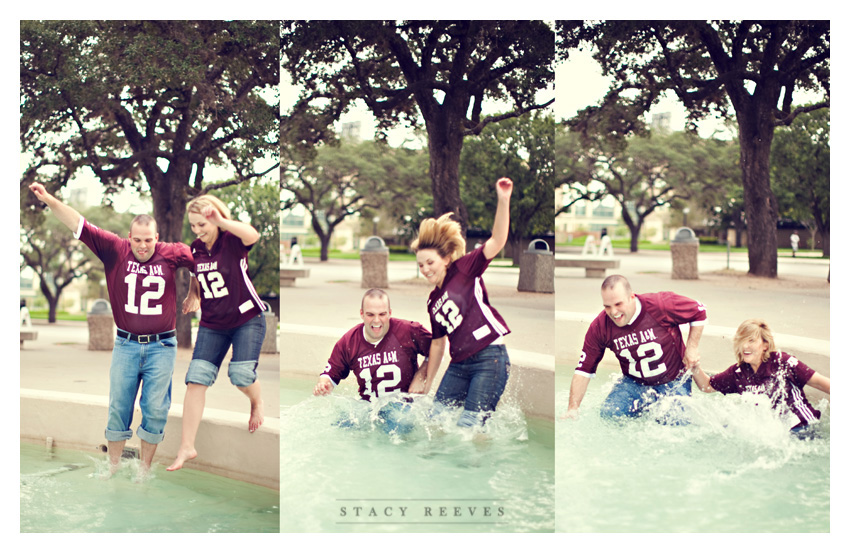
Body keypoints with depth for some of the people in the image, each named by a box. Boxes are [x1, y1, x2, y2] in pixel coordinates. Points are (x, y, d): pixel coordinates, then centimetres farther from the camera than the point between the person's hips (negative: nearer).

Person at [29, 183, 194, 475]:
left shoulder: (170, 254, -3)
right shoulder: (115, 250, -4)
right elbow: (80, 225, -10)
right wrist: (50, 201, -17)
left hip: (161, 347, -1)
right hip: (125, 344, 1)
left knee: (155, 410, 4)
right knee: (118, 407, 8)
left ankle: (145, 468, 18)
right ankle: (113, 468, 22)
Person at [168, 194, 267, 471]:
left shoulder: (233, 241, -16)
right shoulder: (194, 249, 2)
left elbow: (253, 235, -41)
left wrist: (222, 221, -37)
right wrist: (193, 297, 3)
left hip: (247, 318, -5)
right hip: (212, 324, 5)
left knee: (241, 375, -18)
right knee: (195, 380, -5)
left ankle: (257, 402, 22)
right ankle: (187, 447, 2)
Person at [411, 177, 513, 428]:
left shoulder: (464, 270, 0)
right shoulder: (433, 301, 17)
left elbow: (497, 240, -12)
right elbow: (438, 343, 24)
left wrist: (503, 200, -25)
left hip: (490, 358, -7)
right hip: (459, 365, 7)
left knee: (468, 426, -11)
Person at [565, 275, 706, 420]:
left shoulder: (661, 304, -24)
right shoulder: (599, 327, -15)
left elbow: (699, 310, -6)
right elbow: (584, 370, -10)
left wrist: (692, 347, -11)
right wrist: (573, 408, -16)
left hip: (674, 383, -2)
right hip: (634, 384, 2)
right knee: (609, 414, -22)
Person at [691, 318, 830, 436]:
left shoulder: (781, 361, -6)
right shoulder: (738, 372, 5)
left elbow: (818, 382, -4)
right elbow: (707, 386, 15)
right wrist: (695, 367, -3)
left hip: (802, 429, -5)